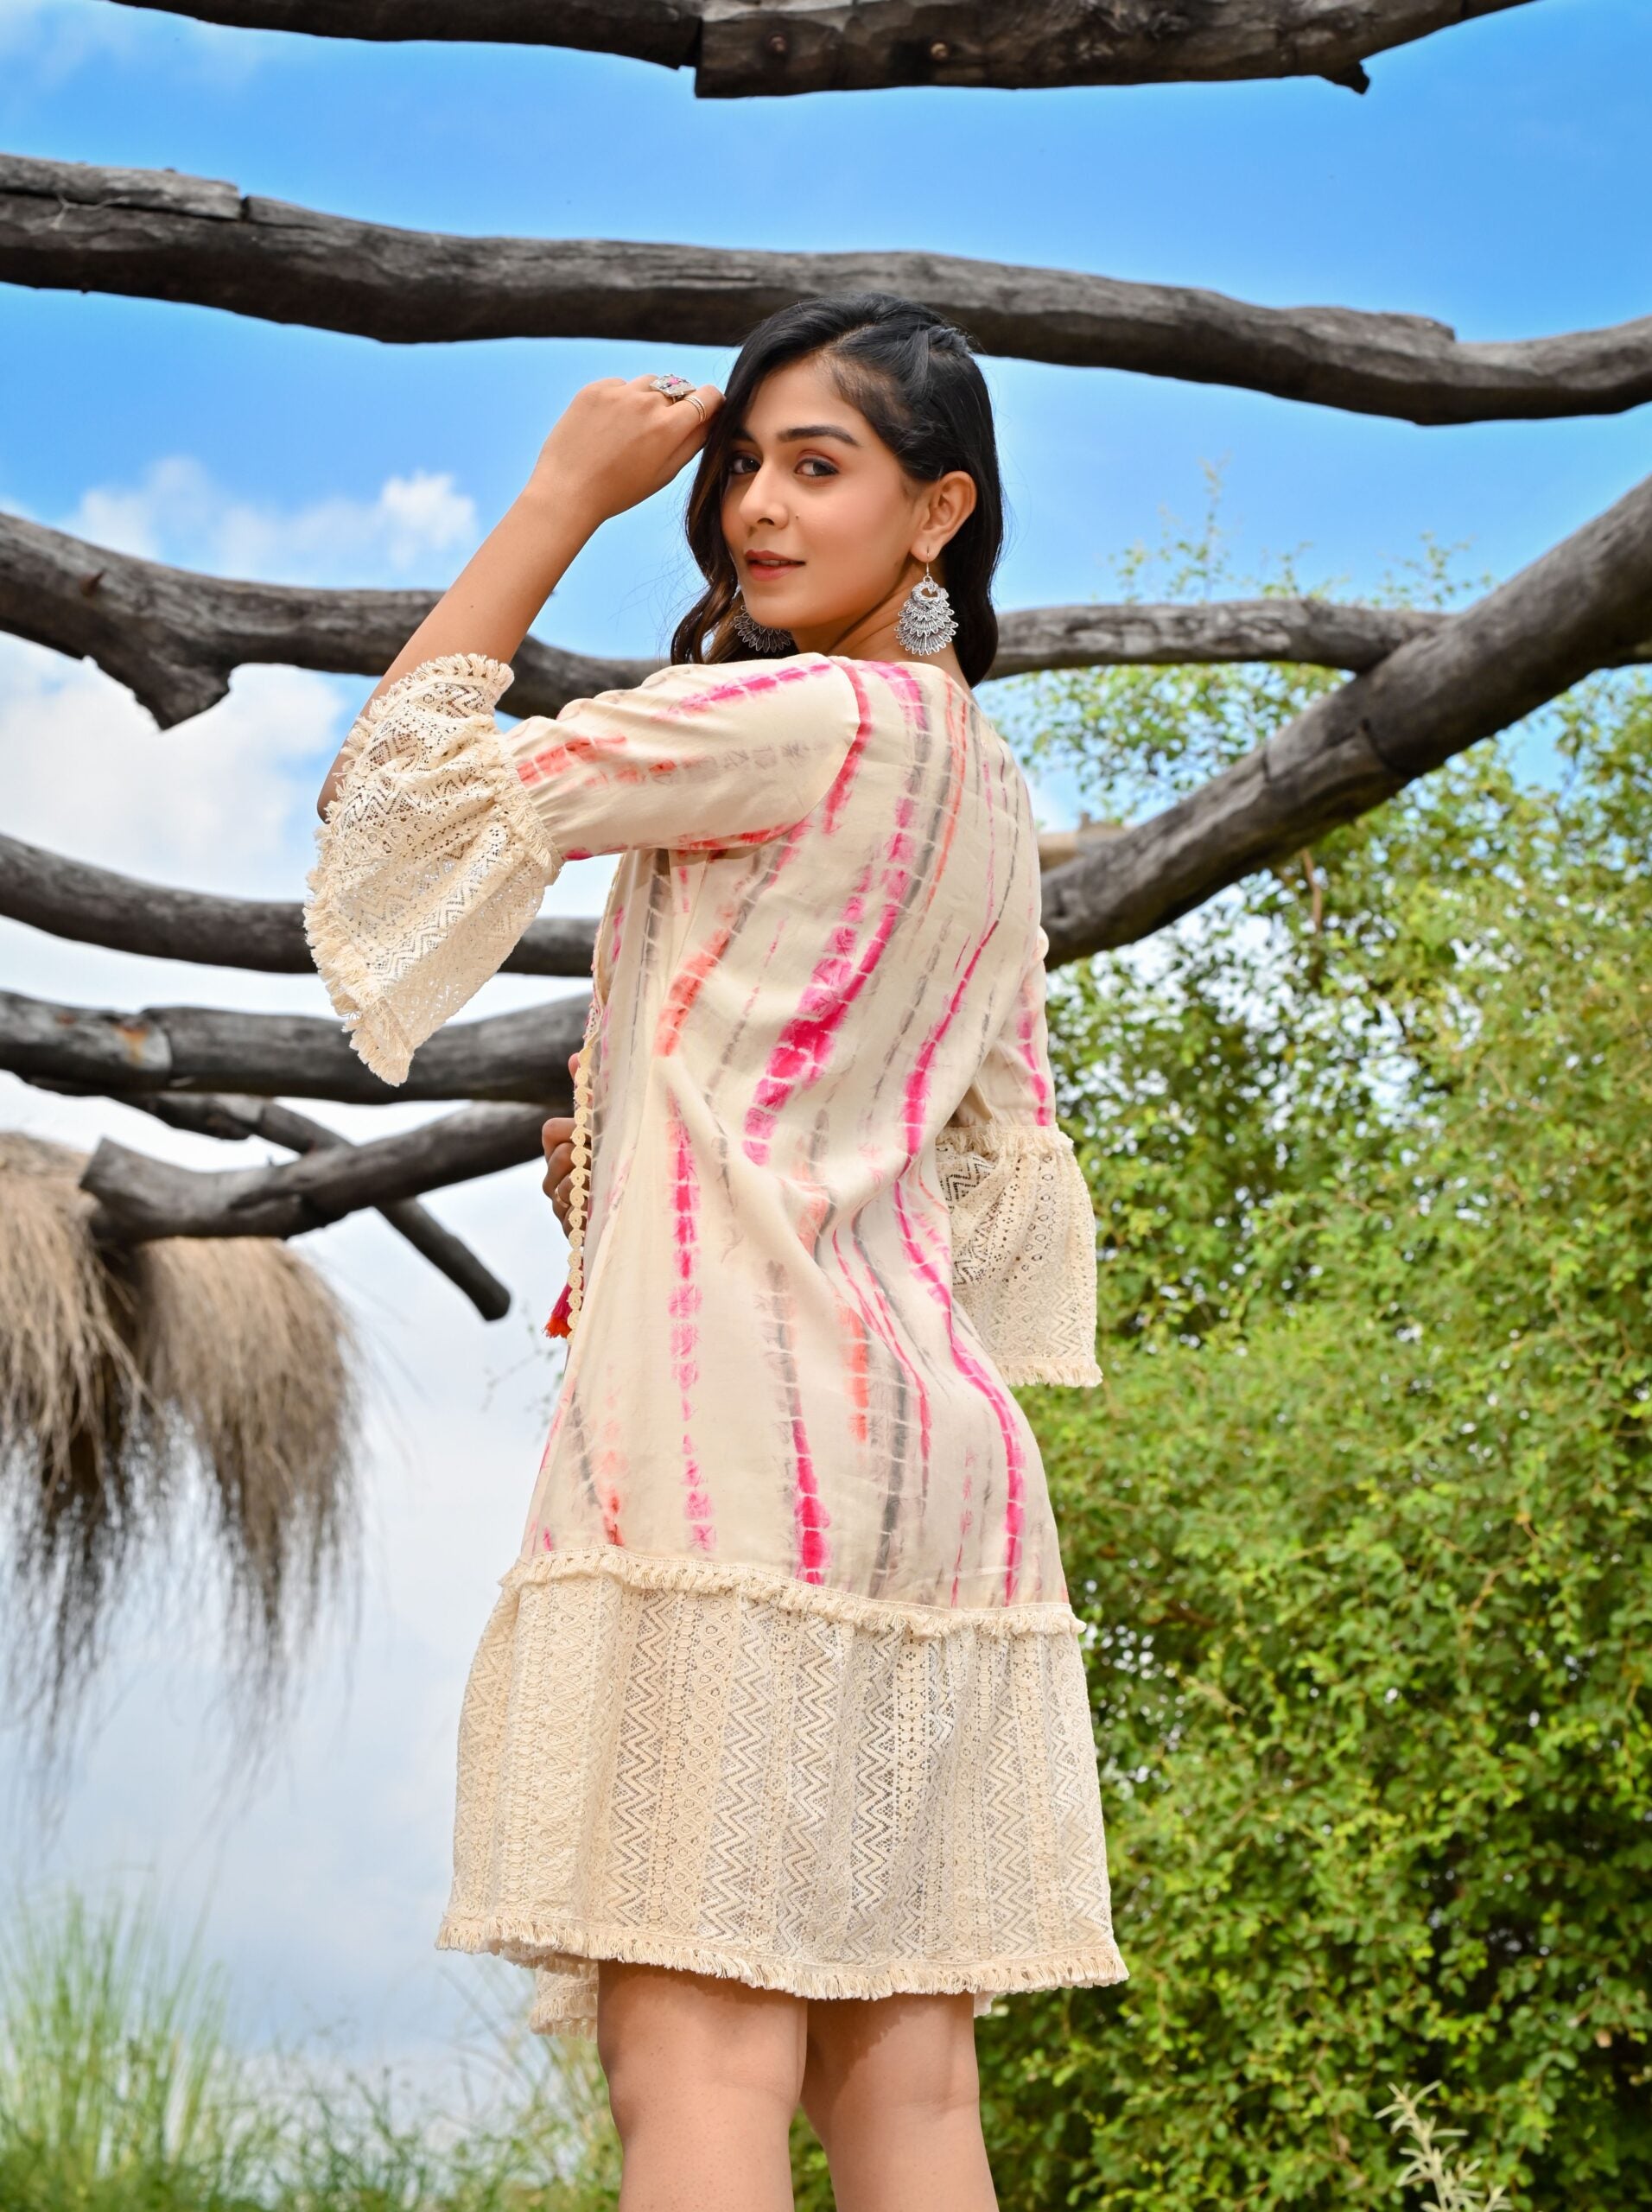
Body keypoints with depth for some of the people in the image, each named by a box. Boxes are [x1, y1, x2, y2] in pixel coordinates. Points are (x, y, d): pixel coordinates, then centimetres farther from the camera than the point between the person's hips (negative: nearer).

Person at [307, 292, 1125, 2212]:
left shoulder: (810, 718, -7)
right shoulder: (988, 796, 20)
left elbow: (406, 786, -3)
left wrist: (563, 494, 4)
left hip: (741, 1408, -9)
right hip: (935, 1442, 9)